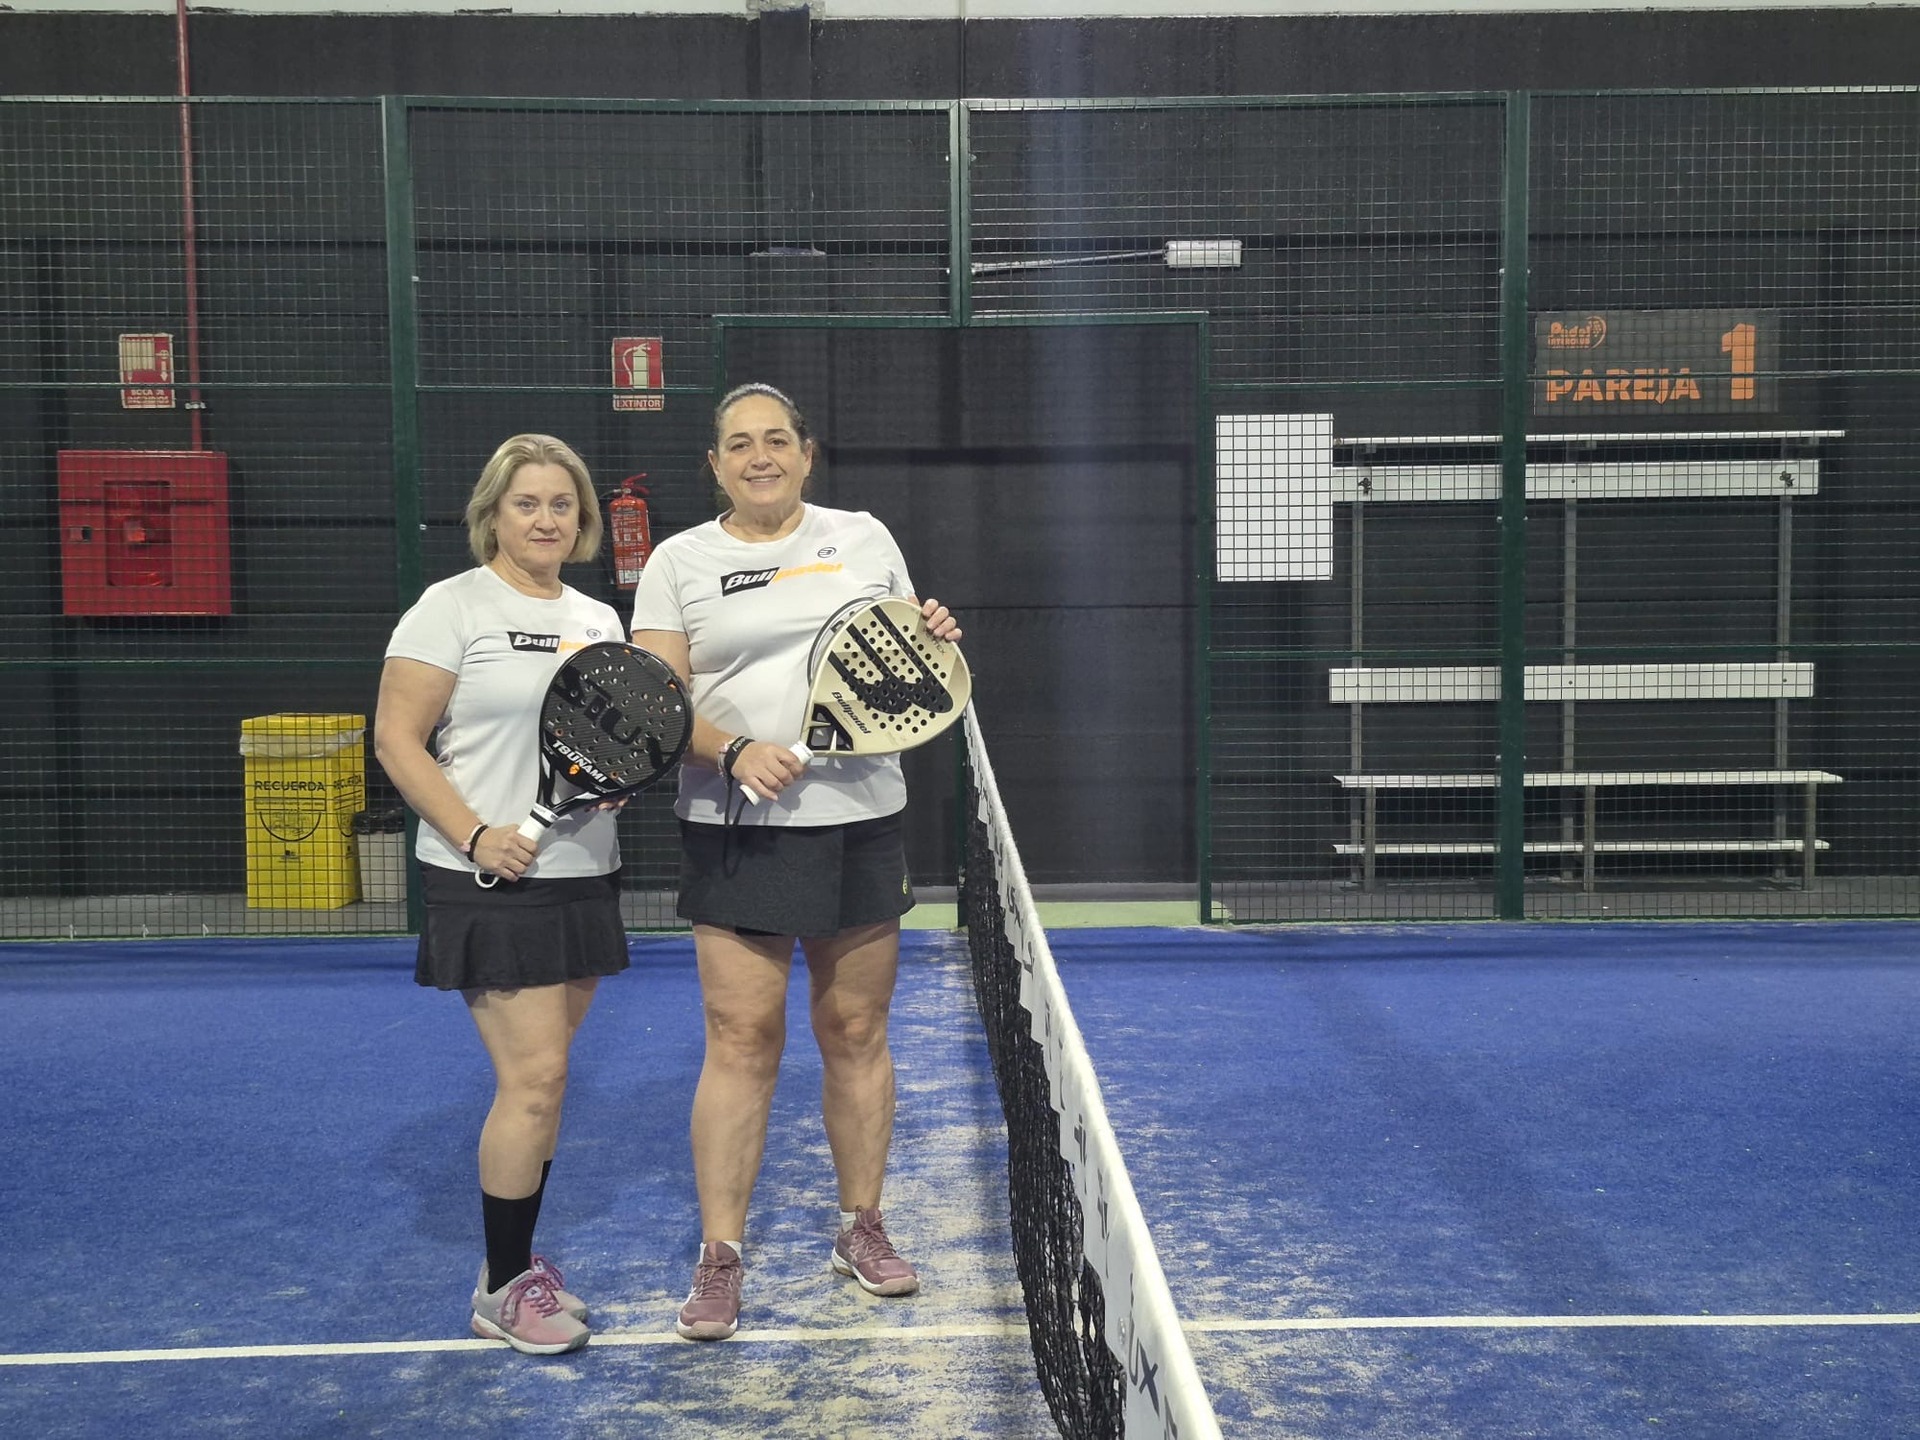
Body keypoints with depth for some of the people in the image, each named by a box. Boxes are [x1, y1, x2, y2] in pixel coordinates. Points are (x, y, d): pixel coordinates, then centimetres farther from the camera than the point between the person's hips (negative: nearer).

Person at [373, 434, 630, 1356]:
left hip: (583, 873, 6)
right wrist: (476, 836, -19)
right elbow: (396, 740, -9)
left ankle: (513, 1264, 25)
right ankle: (503, 1291, 7)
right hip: (492, 881, -6)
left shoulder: (599, 618, 13)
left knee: (538, 1079, 12)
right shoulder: (453, 608, -6)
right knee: (533, 1078, -9)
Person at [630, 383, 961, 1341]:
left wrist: (933, 639, -6)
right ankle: (719, 1256, 9)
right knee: (741, 1039, -3)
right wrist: (736, 750, -20)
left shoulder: (864, 538, 9)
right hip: (736, 831, -2)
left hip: (862, 822, 2)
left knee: (856, 1031, 9)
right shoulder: (679, 561, 3)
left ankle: (861, 1228, 26)